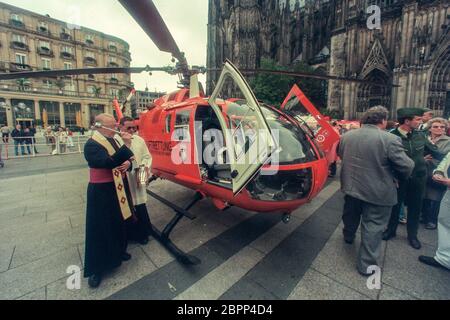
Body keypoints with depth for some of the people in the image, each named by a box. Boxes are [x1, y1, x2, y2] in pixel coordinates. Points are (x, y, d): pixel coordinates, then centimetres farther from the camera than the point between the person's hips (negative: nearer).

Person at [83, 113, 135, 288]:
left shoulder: (114, 141, 8)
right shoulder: (91, 145, -17)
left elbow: (125, 160, 12)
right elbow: (109, 162, -33)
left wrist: (128, 163, -11)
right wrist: (126, 146, -33)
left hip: (119, 189, 8)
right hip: (101, 192, -8)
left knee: (119, 223, 20)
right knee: (100, 228, 3)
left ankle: (118, 252, 41)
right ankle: (96, 268, 20)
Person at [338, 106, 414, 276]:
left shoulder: (346, 136, -4)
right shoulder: (390, 139, -19)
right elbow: (407, 168, -15)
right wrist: (395, 174, 7)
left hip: (351, 186, 5)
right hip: (378, 192, -4)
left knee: (351, 216, 28)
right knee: (372, 228, 9)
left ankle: (348, 236, 53)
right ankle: (366, 264, 20)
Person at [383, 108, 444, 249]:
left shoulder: (420, 135, -2)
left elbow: (434, 151, 10)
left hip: (419, 177, 4)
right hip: (399, 178, -4)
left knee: (415, 207, 16)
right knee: (395, 205, 12)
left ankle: (412, 235, 34)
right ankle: (391, 230, 33)